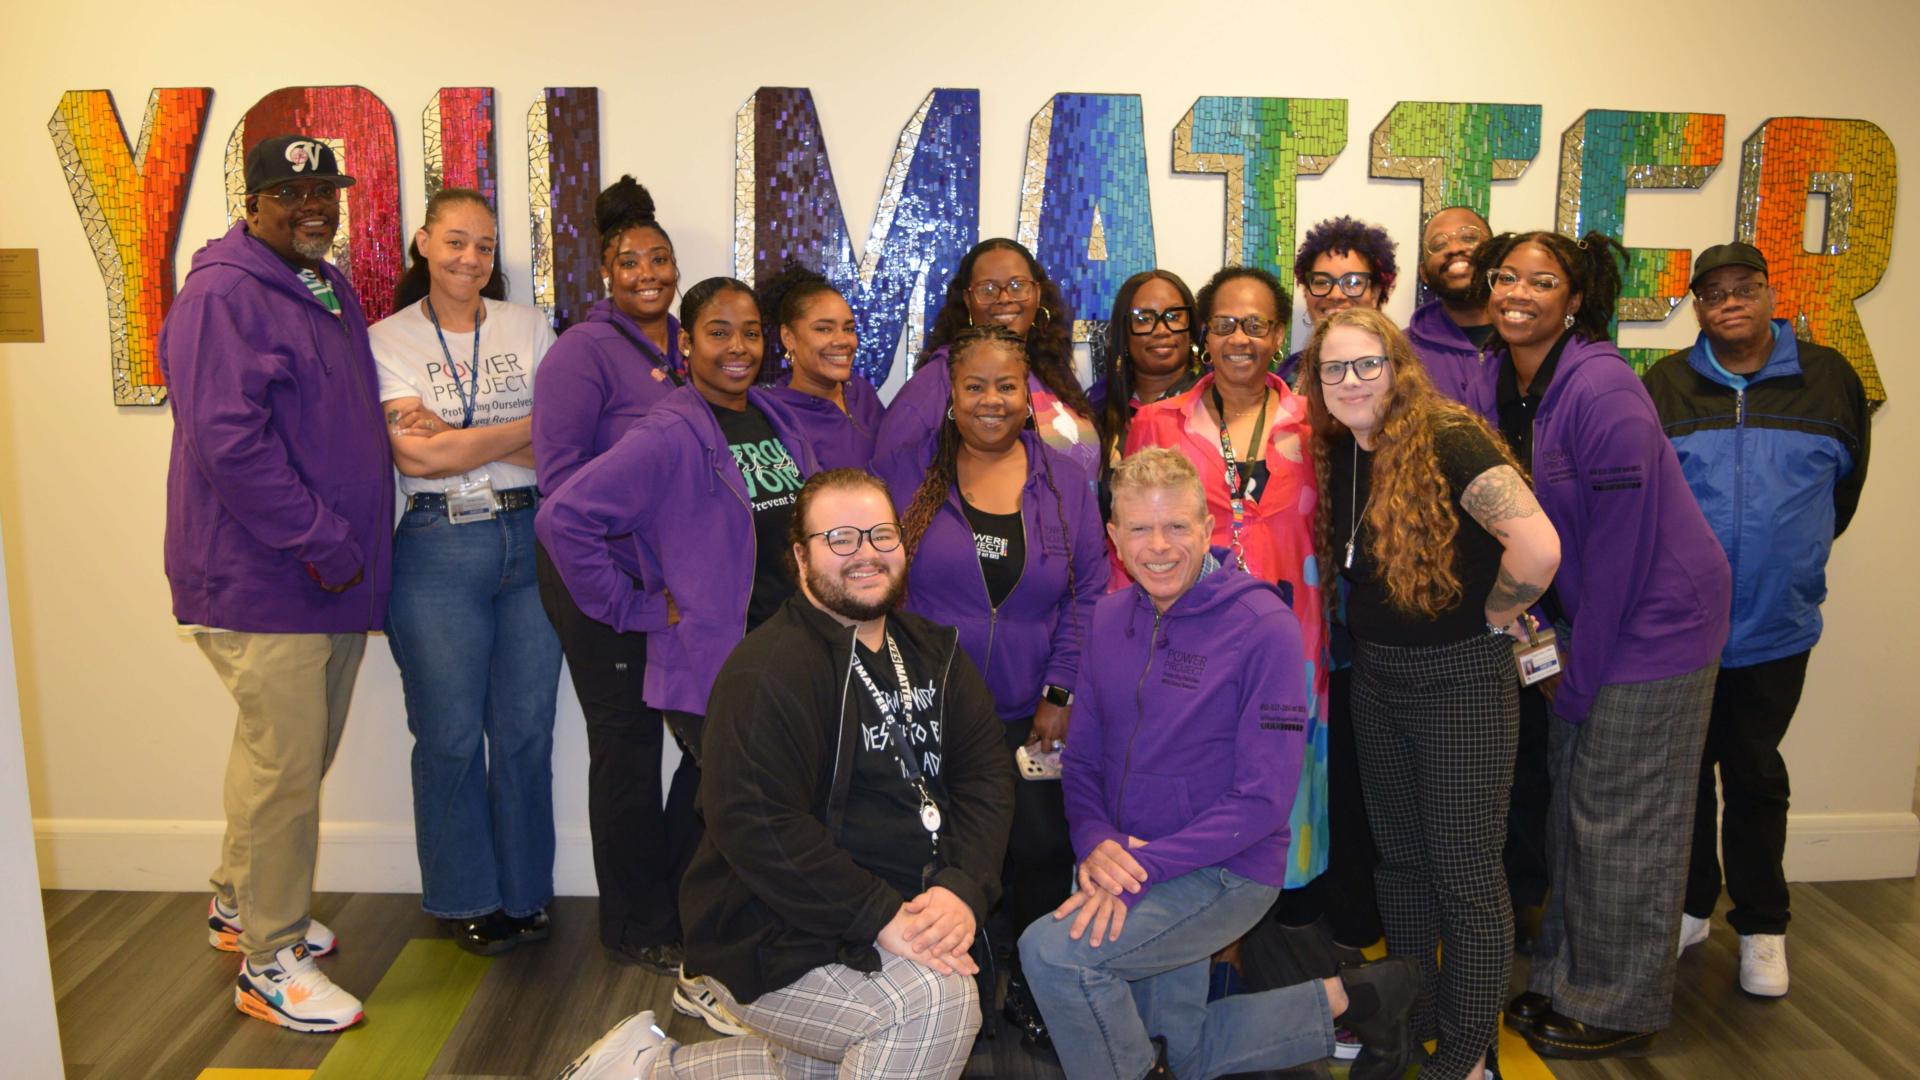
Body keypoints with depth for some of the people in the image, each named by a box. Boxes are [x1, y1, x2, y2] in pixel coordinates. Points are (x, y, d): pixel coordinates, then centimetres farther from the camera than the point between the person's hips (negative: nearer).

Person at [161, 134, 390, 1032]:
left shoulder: (330, 291, 16)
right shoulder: (222, 295, -13)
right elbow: (229, 443, -22)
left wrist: (350, 547, 14)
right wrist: (322, 545, -19)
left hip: (333, 578, 9)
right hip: (261, 580, -9)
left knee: (296, 755, 19)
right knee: (285, 767, -2)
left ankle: (240, 905, 38)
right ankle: (269, 963, 13)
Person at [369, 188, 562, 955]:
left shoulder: (528, 328, 9)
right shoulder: (389, 339, 2)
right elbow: (413, 458, -10)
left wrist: (453, 438, -10)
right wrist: (519, 430, -9)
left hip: (532, 539, 2)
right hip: (440, 548, -2)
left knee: (526, 727, 7)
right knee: (451, 734, 5)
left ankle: (524, 892, 24)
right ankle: (465, 899, 23)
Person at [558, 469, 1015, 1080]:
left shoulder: (934, 652, 9)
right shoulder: (771, 669, -16)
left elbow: (985, 774, 4)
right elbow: (756, 825, -23)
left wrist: (964, 890, -13)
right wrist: (880, 916, -24)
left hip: (905, 913, 8)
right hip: (774, 944, -8)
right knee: (940, 999, -25)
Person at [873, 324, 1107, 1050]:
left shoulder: (1063, 480, 5)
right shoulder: (907, 474, 1)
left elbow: (1089, 591, 4)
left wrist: (1061, 694, -3)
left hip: (1031, 718, 1)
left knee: (1045, 849, -2)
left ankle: (1034, 987, 23)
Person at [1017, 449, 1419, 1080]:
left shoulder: (1262, 626, -17)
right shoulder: (1109, 618, 2)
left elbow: (1263, 799, -20)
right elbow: (1081, 757, 6)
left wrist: (1144, 864, -26)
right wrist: (1095, 841, -14)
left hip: (1228, 871, -7)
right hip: (1127, 863, 7)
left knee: (1051, 951, -24)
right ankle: (1342, 1001, 32)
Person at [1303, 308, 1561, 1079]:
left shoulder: (1447, 442, -20)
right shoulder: (1338, 454, 3)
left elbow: (1538, 547, -32)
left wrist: (1496, 614, -16)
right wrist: (1369, 629, 7)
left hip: (1462, 676, -7)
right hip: (1377, 674, 7)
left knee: (1464, 870, 4)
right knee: (1400, 856, 18)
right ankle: (1412, 1018, 36)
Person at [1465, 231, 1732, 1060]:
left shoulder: (1602, 389, -22)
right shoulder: (1493, 384, 0)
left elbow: (1619, 541, -21)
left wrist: (1579, 672, -16)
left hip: (1656, 614, -8)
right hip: (1581, 614, 8)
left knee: (1623, 820, 2)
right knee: (1571, 800, 15)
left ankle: (1623, 1010, 19)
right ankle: (1565, 981, 31)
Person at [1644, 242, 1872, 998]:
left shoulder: (1827, 378, -1)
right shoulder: (1667, 385, -2)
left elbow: (1845, 481, 11)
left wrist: (1796, 557, 13)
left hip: (1776, 624, 0)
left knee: (1755, 774, 11)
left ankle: (1762, 926, 25)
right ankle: (1689, 906, 29)